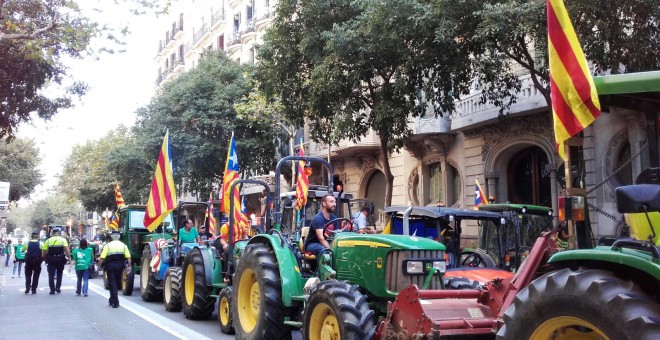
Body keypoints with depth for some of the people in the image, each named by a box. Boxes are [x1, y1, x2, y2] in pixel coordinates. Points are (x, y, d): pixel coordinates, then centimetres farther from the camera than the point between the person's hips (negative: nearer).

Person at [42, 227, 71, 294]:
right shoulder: (63, 240, -1)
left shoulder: (48, 241, 4)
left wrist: (45, 258, 12)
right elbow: (66, 249, -14)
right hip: (60, 259, 0)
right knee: (59, 274, 18)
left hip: (51, 260, 0)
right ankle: (58, 288, 14)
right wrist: (69, 257, -16)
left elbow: (45, 252, -1)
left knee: (51, 275, 4)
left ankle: (52, 290, 0)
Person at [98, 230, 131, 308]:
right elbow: (128, 257, -3)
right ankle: (112, 299, 27)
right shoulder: (123, 245, 3)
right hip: (120, 266, 2)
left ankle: (115, 302, -2)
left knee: (112, 283, 2)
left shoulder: (108, 246, -4)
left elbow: (102, 258, -10)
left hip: (110, 266, -2)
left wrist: (99, 266, -1)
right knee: (117, 282, 17)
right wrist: (129, 266, 1)